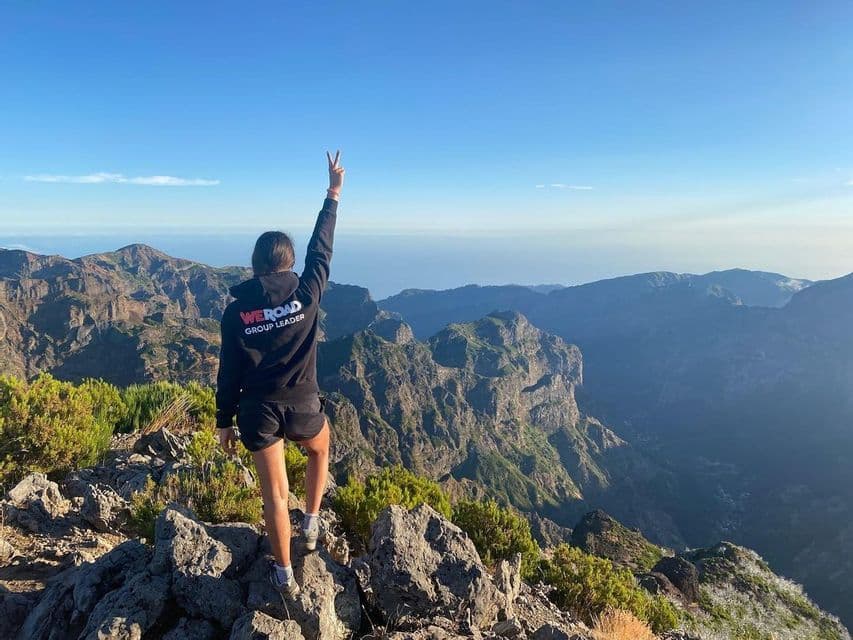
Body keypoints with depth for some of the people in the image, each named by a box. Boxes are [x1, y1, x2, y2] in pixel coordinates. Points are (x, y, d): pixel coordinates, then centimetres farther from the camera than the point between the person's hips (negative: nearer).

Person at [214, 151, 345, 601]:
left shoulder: (235, 311, -4)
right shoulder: (305, 293, -9)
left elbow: (229, 372, -1)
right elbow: (321, 249, 3)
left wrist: (224, 421, 9)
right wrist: (333, 195, 13)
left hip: (258, 409, 1)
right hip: (302, 404, 0)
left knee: (275, 491, 8)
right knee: (320, 451, 33)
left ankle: (285, 575, 19)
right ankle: (311, 525, 32)